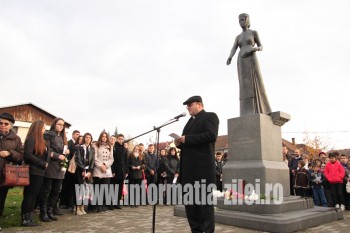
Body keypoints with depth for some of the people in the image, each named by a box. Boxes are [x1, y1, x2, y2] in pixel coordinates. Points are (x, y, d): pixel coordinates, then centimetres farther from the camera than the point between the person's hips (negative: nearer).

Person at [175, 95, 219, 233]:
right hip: (188, 167, 9)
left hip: (202, 167, -8)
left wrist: (187, 139, -16)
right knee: (189, 201, 11)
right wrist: (180, 143, 4)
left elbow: (211, 135, -18)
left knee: (204, 201, -2)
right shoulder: (190, 121, 25)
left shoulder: (210, 116, -1)